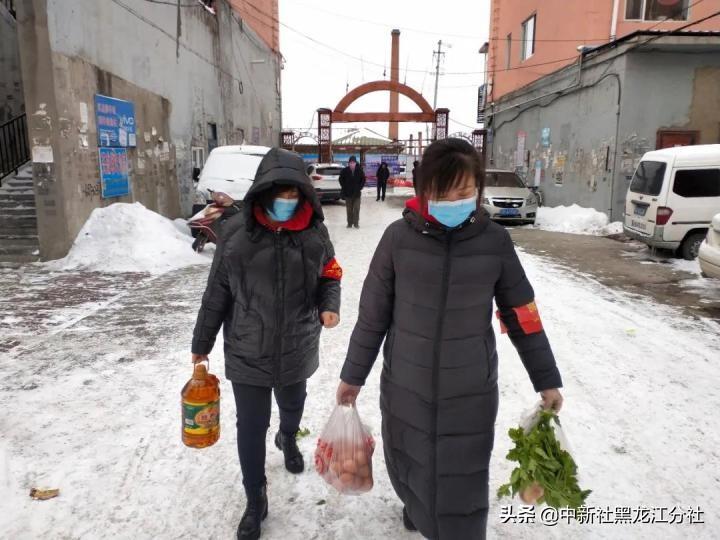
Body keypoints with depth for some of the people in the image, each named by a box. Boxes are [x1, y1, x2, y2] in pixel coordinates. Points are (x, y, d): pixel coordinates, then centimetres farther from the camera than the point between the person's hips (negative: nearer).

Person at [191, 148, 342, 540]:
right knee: (251, 426, 7)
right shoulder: (236, 231, -12)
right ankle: (255, 500, 29)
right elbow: (217, 292, -4)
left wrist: (330, 307, -17)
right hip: (247, 352, -2)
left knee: (292, 405, 27)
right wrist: (202, 344, 3)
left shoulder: (315, 231, -9)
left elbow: (330, 276, 5)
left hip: (297, 349, 2)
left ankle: (287, 438, 63)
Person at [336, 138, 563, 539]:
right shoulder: (400, 236, -11)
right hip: (405, 387, 1)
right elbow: (373, 313, -3)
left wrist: (546, 380, 6)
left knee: (464, 488, 7)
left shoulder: (495, 241, -8)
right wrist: (354, 374, 5)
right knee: (408, 470, 20)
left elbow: (522, 315, 1)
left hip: (471, 393, 0)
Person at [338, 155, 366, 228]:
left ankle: (356, 223, 6)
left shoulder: (360, 170, -5)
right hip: (348, 193, 0)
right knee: (349, 209, 7)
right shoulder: (345, 171, -6)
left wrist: (360, 187, 0)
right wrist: (344, 188, 1)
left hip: (357, 193, 0)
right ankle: (349, 223, 16)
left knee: (356, 209, -1)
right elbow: (341, 180, 6)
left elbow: (363, 180, 6)